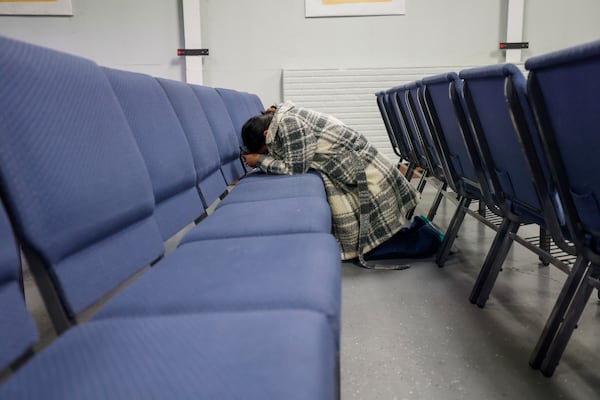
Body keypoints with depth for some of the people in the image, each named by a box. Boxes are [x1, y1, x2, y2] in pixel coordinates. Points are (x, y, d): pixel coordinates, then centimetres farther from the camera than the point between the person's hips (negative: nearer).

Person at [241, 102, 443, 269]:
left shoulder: (288, 122, -18)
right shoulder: (286, 119, 12)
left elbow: (296, 167, -17)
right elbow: (288, 159, 16)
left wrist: (261, 160, -7)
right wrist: (260, 158, 7)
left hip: (368, 179, -10)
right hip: (355, 180, 10)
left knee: (362, 246, 1)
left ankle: (428, 239, 9)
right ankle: (419, 229, 20)